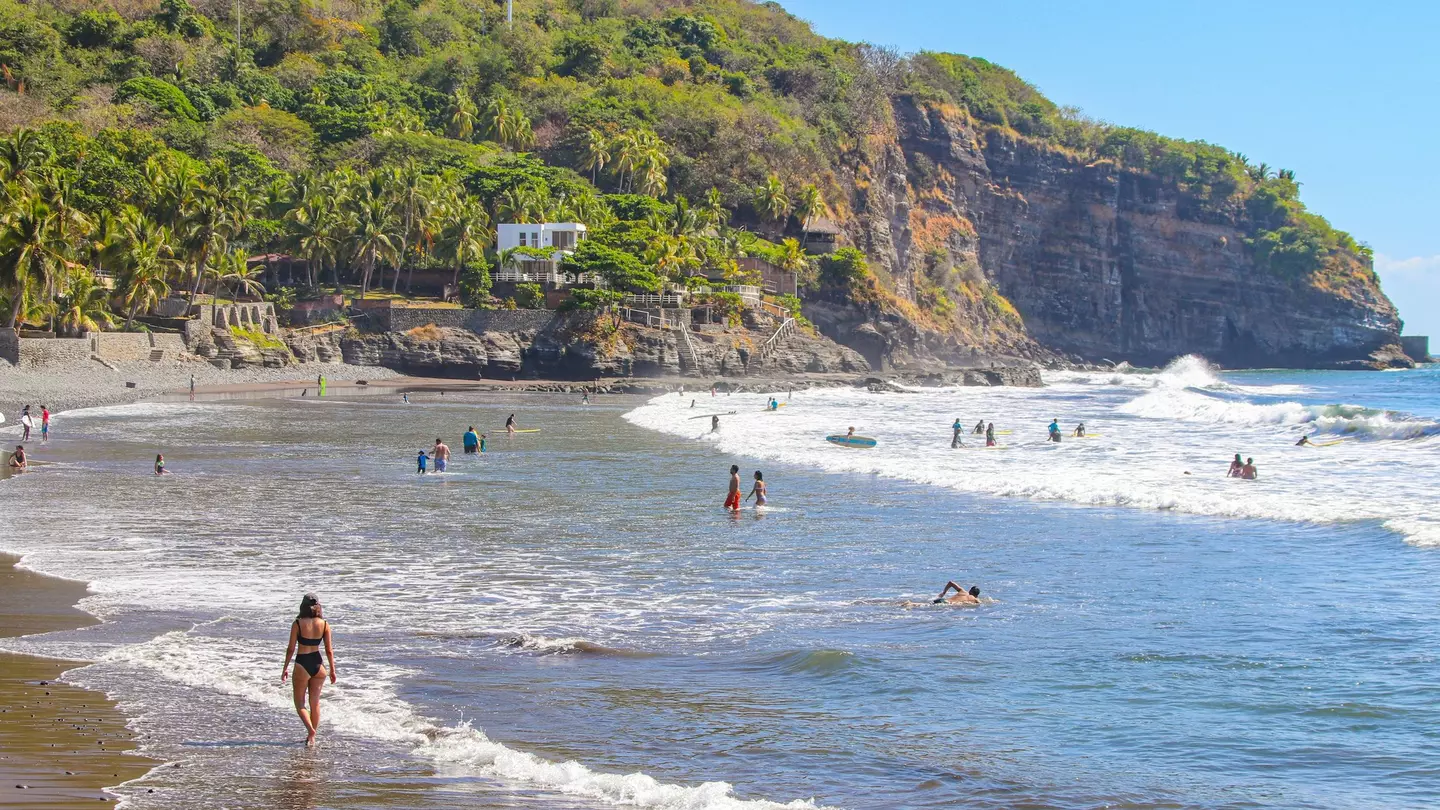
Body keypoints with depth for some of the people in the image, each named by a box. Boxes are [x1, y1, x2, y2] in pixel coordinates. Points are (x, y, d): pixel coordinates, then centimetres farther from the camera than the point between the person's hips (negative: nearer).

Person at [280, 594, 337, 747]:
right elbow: (329, 650, -1)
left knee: (300, 703, 9)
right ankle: (312, 737, 20)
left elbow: (291, 648, -8)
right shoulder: (324, 625, -3)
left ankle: (311, 730, -12)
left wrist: (285, 668, 2)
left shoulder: (298, 624, -11)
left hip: (302, 665, -3)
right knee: (315, 704, 15)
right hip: (318, 665, 3)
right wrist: (332, 670, 9)